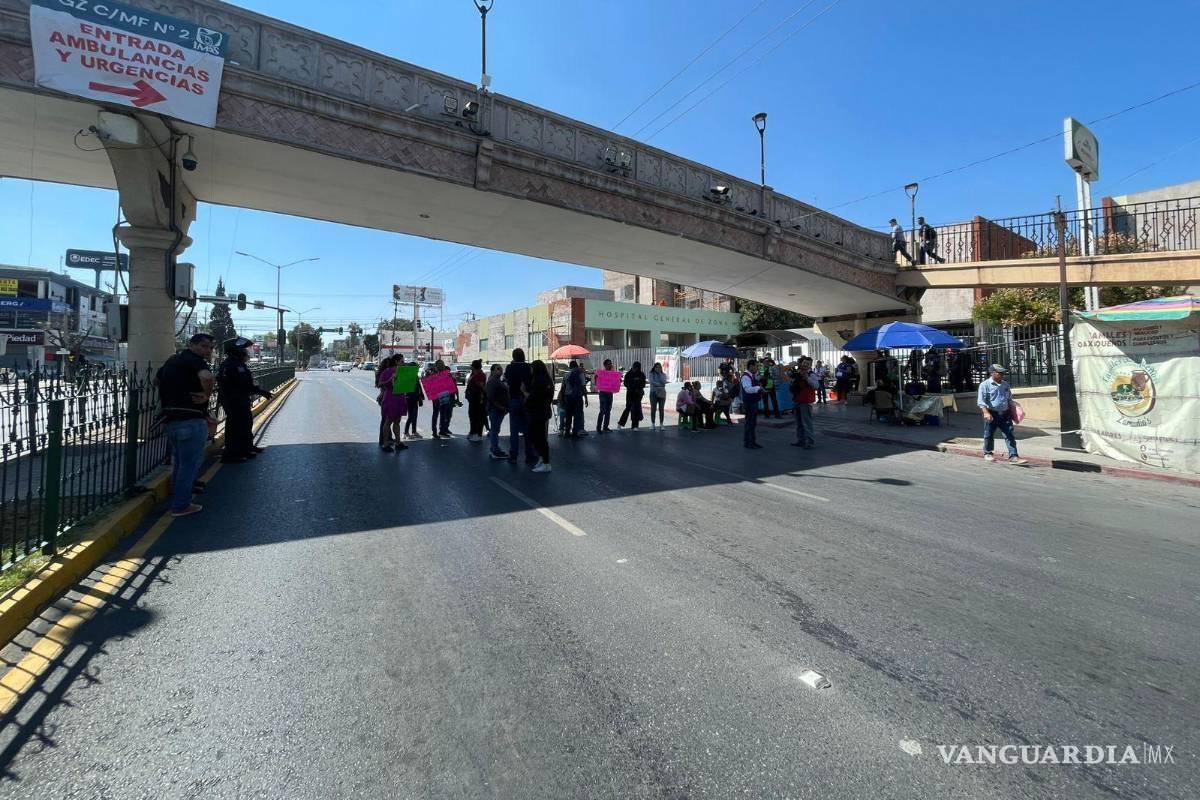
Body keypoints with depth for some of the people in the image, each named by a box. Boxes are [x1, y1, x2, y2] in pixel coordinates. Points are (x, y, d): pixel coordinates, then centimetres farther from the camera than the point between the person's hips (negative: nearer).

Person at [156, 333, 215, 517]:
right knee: (190, 463, 1)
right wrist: (207, 395, -21)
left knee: (179, 461, 23)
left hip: (171, 419, 9)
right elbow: (207, 377, -34)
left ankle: (177, 499, 38)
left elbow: (156, 379, 35)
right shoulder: (195, 361, -12)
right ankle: (181, 505, 7)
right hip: (191, 420, -9)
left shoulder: (173, 359, 17)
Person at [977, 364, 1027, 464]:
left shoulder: (1005, 384, 13)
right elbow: (981, 400, -14)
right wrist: (986, 412, -26)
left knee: (1010, 435, -2)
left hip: (1005, 414, 5)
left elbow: (1010, 400, 23)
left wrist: (1012, 413, 18)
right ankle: (987, 454, 24)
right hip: (991, 414, -5)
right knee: (989, 435, 7)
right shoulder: (985, 385, -7)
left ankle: (1013, 456, -2)